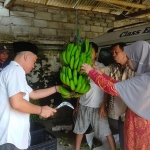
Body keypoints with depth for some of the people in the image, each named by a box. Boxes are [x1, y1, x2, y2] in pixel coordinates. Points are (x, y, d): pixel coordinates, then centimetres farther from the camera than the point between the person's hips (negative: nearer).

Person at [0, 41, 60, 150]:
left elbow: (33, 94, 20)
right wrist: (41, 110, -14)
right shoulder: (16, 70, -16)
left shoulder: (12, 70, 18)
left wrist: (56, 88, 18)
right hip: (10, 137, -10)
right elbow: (16, 103, -28)